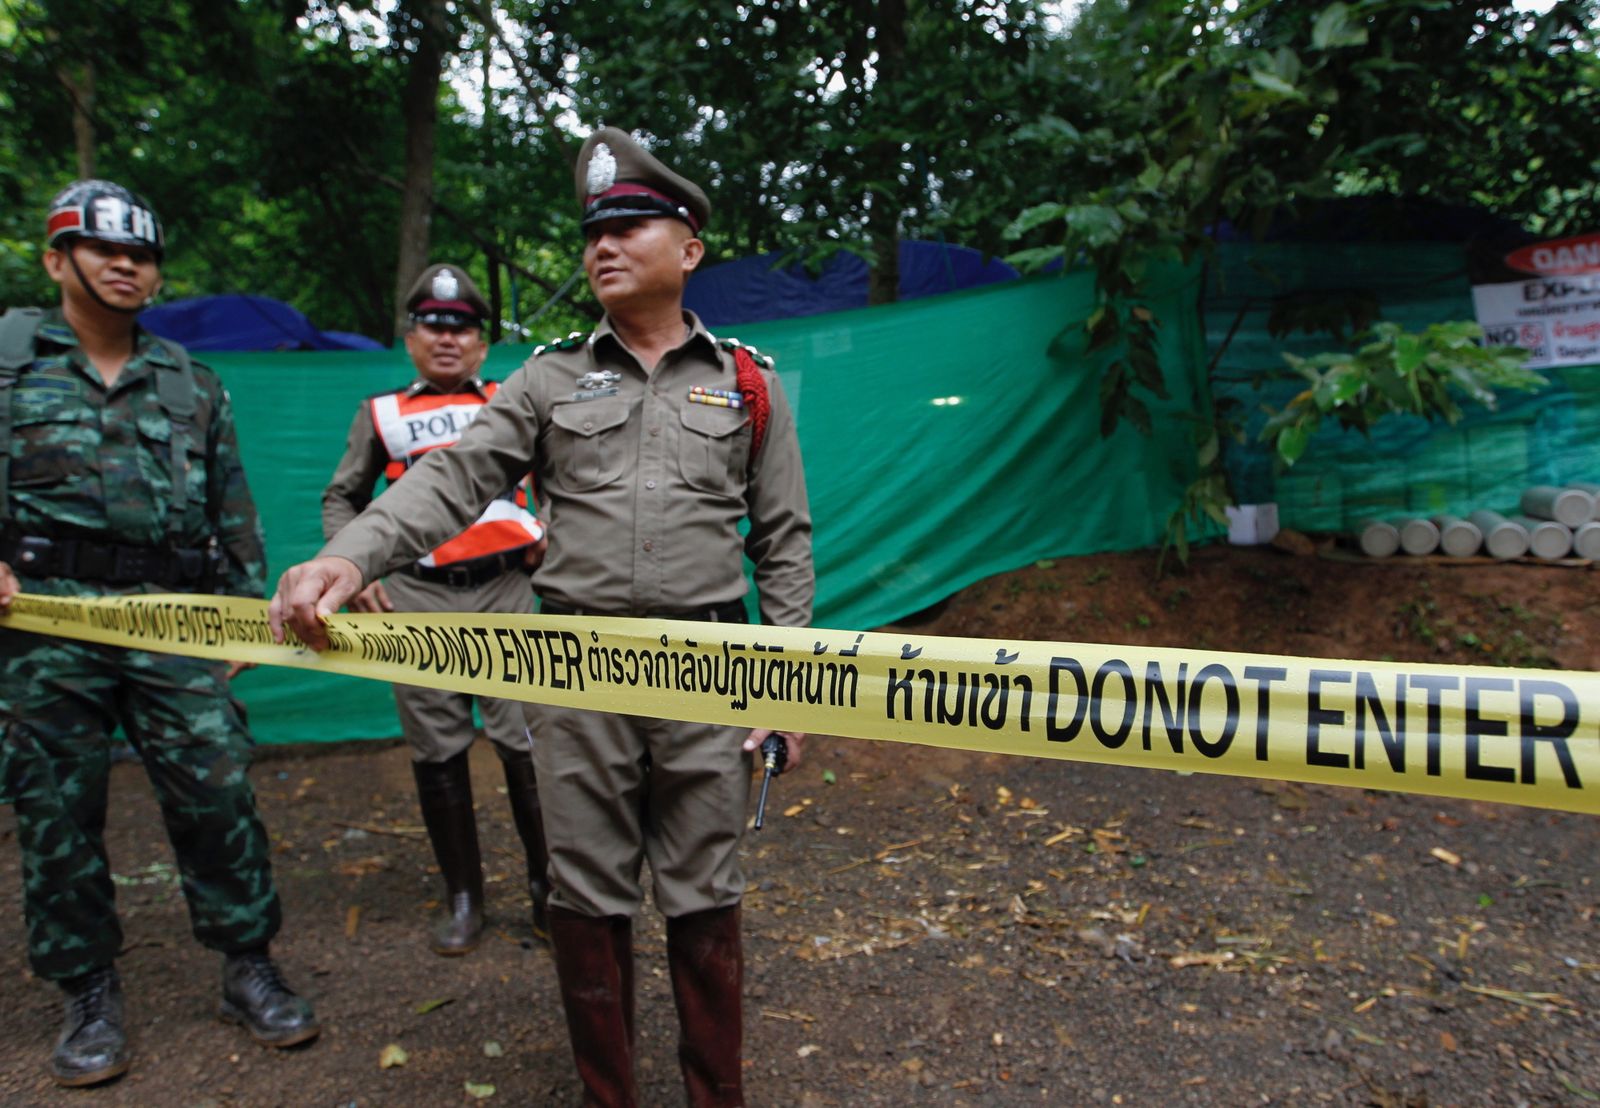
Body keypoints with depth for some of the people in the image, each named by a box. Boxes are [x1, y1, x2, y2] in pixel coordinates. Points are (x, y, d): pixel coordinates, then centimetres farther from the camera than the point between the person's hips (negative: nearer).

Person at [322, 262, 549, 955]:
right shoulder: (381, 415, 14)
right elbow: (342, 499, 20)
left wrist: (552, 532, 0)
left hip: (505, 589, -1)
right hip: (418, 599, 1)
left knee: (527, 745, -6)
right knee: (437, 753, 5)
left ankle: (548, 891, 11)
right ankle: (463, 899, 19)